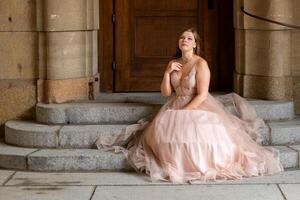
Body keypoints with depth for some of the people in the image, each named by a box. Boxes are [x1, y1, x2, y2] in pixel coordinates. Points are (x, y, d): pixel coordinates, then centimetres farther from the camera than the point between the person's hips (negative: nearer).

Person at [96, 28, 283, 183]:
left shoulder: (201, 64, -10)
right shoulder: (173, 63, 10)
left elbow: (202, 95, -15)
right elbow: (166, 93, 8)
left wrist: (183, 112, -21)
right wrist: (167, 73, -7)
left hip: (198, 107, -5)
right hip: (176, 107, 5)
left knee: (195, 134, -35)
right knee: (163, 129, -25)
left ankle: (198, 164, -11)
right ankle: (174, 162, -6)